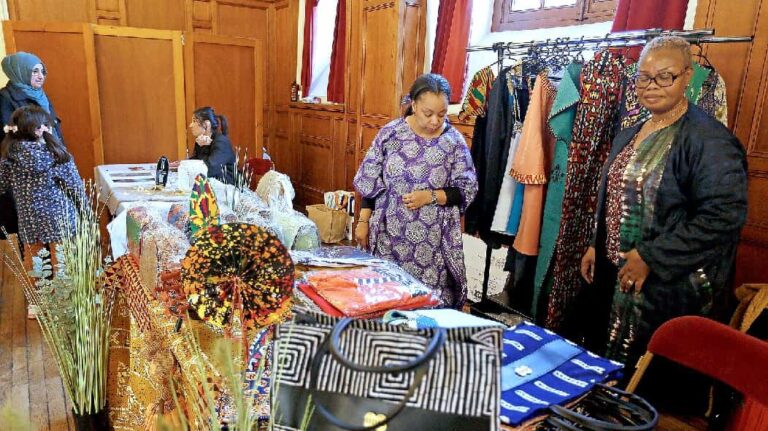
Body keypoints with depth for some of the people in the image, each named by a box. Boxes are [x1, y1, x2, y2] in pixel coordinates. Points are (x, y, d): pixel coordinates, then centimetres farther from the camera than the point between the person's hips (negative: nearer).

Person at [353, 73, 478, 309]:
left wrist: (430, 196, -15)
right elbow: (370, 181, 3)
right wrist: (363, 222, 3)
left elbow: (467, 190, -1)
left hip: (432, 242, 0)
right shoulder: (391, 133, -3)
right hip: (389, 236, 1)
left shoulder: (454, 141, -4)